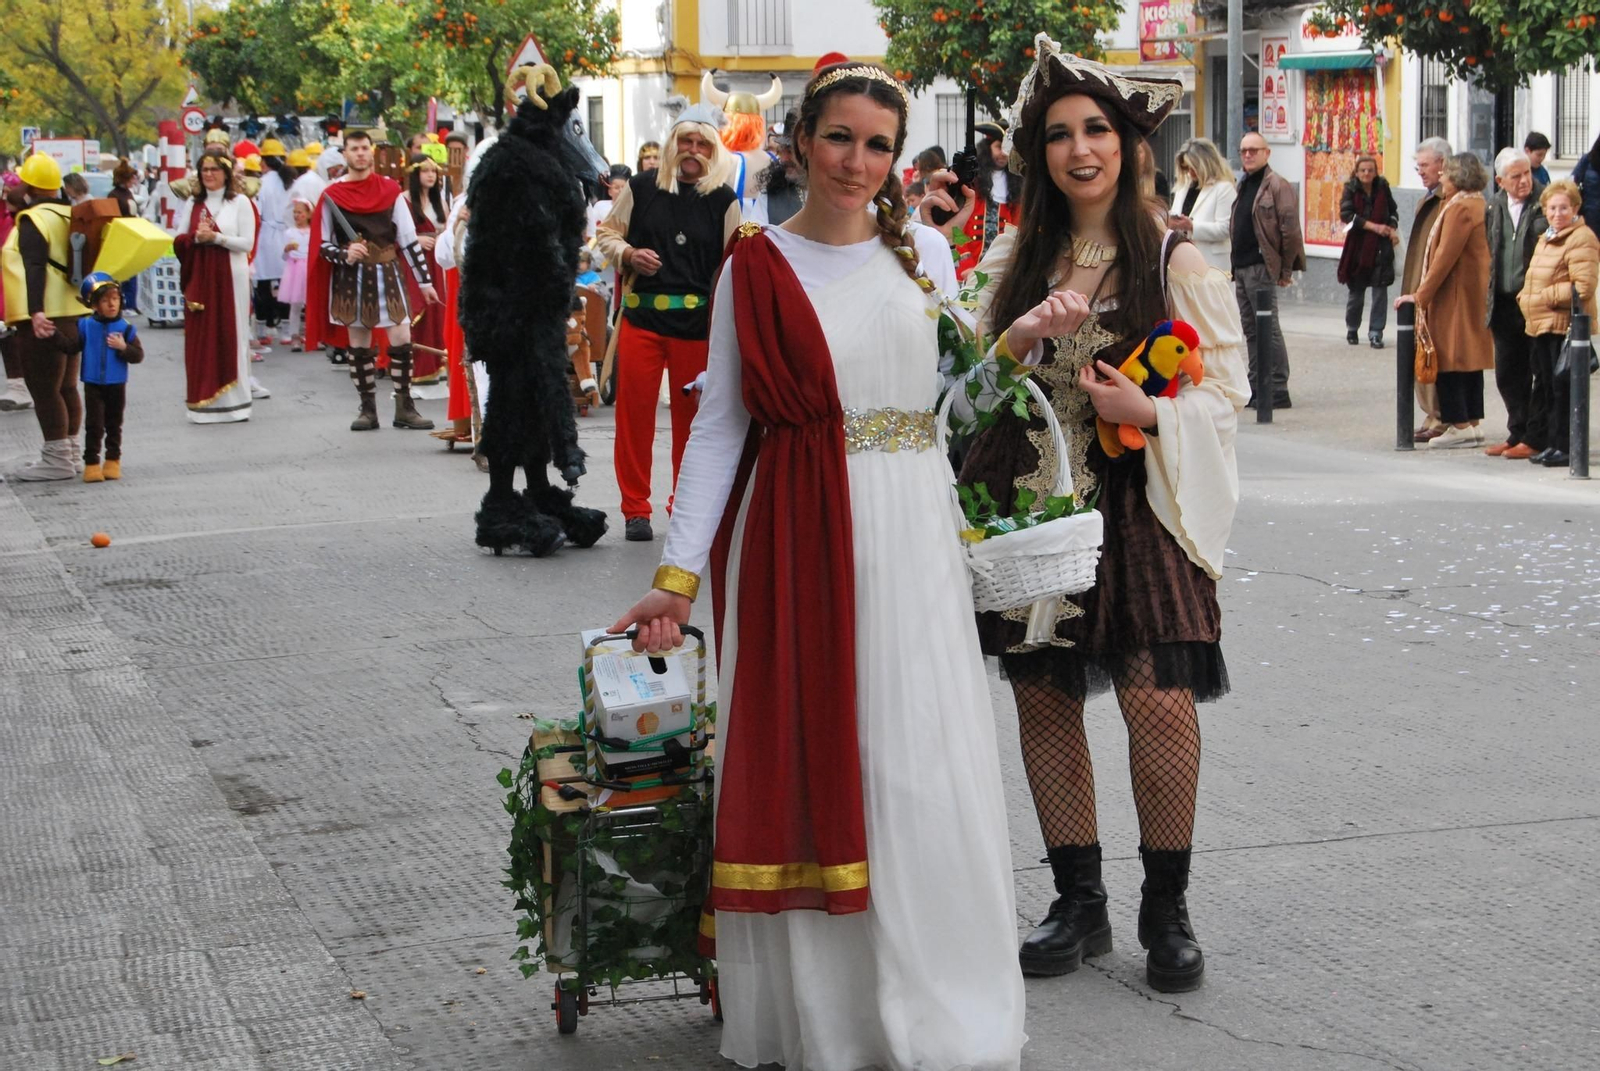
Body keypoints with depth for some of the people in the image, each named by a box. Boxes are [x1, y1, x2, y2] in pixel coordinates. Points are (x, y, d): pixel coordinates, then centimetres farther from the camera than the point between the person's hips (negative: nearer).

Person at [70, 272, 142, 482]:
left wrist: (123, 347, -23)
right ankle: (91, 463, 1)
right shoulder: (85, 326, -4)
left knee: (114, 425, 13)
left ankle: (113, 461, 24)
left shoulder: (125, 328, -4)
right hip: (93, 385, -1)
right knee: (94, 425, -4)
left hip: (117, 385, 1)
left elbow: (138, 355, -6)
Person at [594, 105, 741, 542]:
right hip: (641, 315, 0)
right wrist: (628, 254, -8)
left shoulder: (724, 200, 3)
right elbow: (607, 233, 13)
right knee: (634, 411, 0)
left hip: (696, 322, 0)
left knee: (692, 415, 5)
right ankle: (635, 509, 9)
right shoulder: (642, 188, 4)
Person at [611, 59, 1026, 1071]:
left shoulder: (921, 253, 11)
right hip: (800, 535, -3)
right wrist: (678, 573, -5)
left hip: (912, 535, 3)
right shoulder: (757, 268, 1)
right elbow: (719, 425, 0)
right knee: (805, 763, -1)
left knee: (925, 769, 1)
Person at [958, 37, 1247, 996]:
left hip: (1139, 503, -4)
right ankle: (1080, 903, 19)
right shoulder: (1017, 262, 10)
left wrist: (1149, 411, -18)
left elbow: (1230, 385, -1)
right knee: (1043, 695, 6)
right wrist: (1022, 337, -9)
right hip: (1032, 499, 4)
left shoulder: (1176, 260, -2)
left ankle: (1168, 907, 5)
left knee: (1158, 695, -12)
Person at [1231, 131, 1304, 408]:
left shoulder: (1277, 185, -9)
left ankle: (1278, 390, -5)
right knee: (1251, 329, 12)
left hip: (1261, 268, -9)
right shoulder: (1243, 186, 18)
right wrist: (1235, 263, 14)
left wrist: (1286, 269, -11)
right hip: (1241, 268, 9)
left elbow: (1290, 229, -13)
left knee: (1268, 328, -8)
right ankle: (1256, 386, 19)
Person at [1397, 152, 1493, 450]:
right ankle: (1473, 425, 15)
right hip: (1475, 294, 10)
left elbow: (1445, 257, -20)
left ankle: (1459, 426, -5)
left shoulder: (1460, 208, -17)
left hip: (1455, 298, -10)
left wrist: (1421, 296, -15)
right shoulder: (1478, 205, 13)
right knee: (1469, 358, 12)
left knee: (1450, 359, -6)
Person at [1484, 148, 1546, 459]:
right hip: (1505, 303, 5)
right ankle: (1518, 433, 22)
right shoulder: (1494, 206, 9)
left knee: (1541, 372, 1)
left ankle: (1536, 437, 8)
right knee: (1508, 374, 11)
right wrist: (1490, 301, 9)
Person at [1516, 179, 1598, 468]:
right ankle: (1551, 444, 19)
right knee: (1545, 387, 12)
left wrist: (1543, 297, -14)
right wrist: (1526, 295, 11)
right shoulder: (1546, 239, 19)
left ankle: (1565, 447, -4)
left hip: (1564, 325, -10)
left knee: (1563, 388, -8)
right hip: (1540, 325, 10)